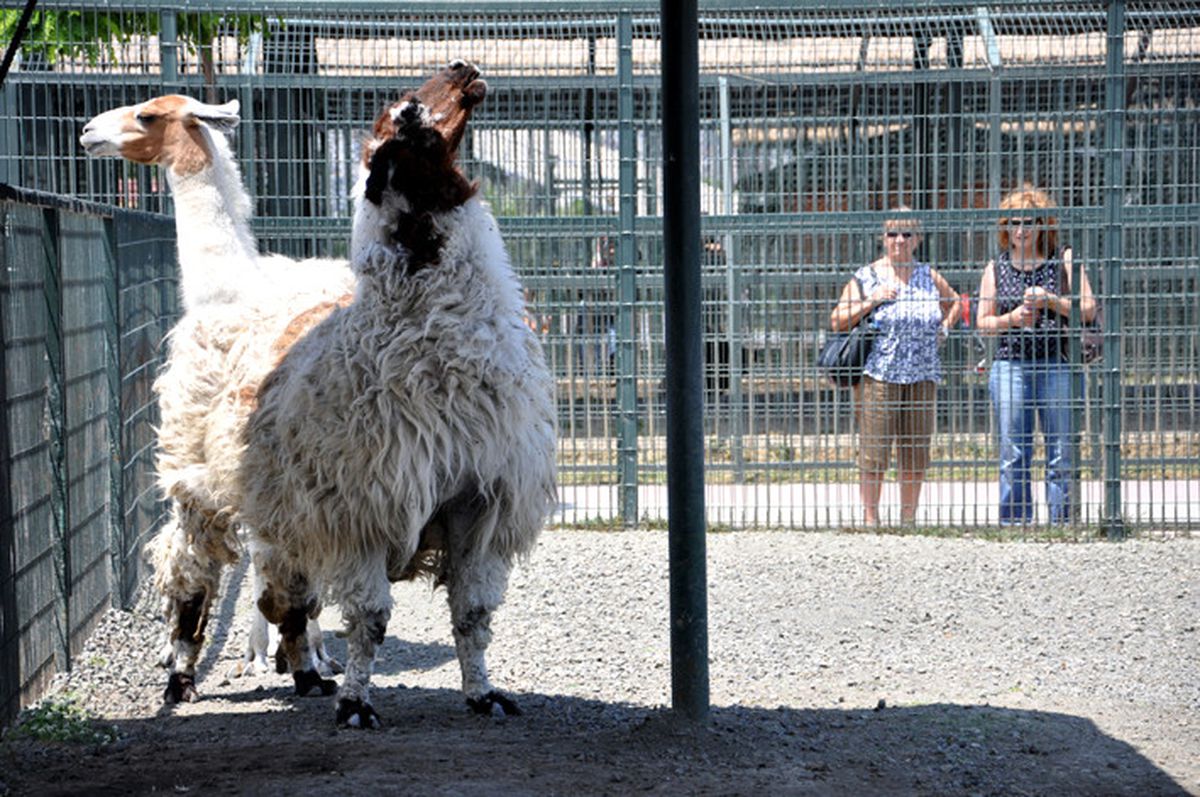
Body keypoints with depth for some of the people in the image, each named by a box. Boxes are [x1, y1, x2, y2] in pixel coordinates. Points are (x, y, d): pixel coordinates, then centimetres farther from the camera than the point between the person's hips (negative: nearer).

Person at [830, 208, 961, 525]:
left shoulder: (928, 276, 12)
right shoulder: (865, 278, 2)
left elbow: (954, 302, 30)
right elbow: (837, 321, 1)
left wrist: (944, 328, 13)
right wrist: (870, 301, -11)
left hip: (922, 376, 4)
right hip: (878, 376, -3)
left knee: (916, 454, 5)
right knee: (874, 452, -7)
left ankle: (909, 520, 14)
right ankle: (870, 519, -1)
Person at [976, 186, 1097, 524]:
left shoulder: (1063, 261, 7)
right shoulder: (996, 268, 11)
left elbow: (1088, 310, 2)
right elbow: (982, 321, 11)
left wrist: (1051, 301, -12)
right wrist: (1012, 318, -8)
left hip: (1057, 364, -1)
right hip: (1010, 364, 1)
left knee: (1062, 451, -1)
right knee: (1013, 454, -1)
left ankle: (1063, 522, 4)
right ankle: (1014, 523, 3)